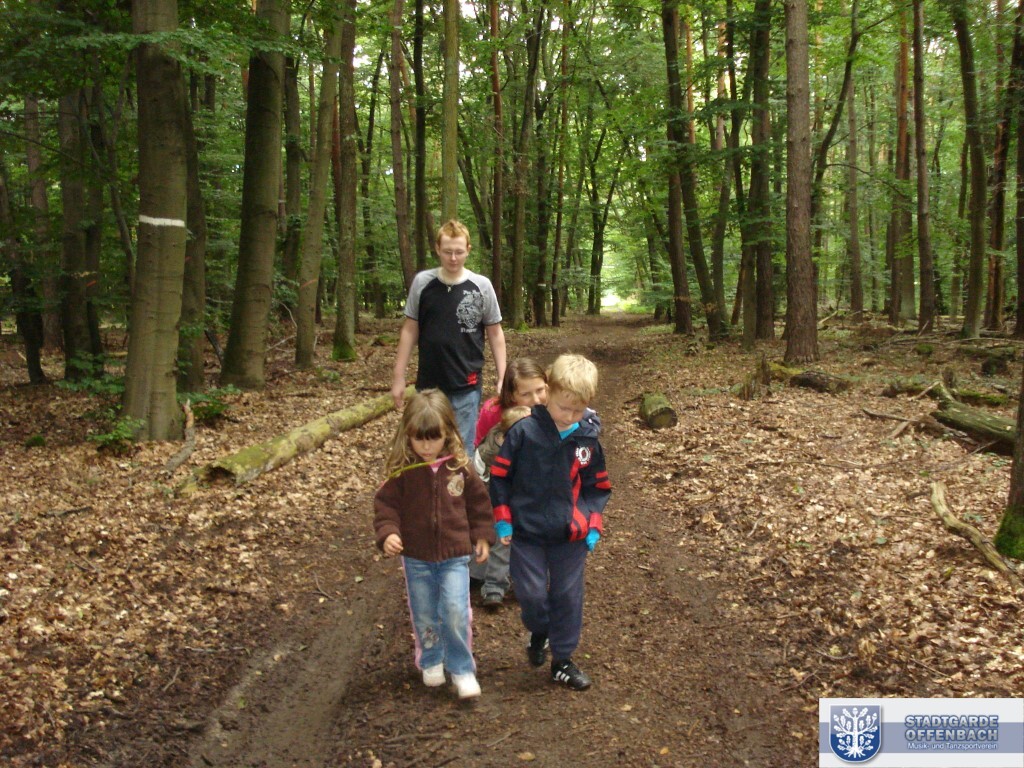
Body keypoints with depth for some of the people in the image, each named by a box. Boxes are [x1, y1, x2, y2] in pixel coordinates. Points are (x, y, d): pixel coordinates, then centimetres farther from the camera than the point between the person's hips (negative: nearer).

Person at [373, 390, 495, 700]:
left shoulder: (460, 467, -6)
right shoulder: (401, 470, -10)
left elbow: (478, 500, 6)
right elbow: (386, 504, -6)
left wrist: (482, 536, 8)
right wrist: (387, 533, -22)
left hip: (455, 555, 0)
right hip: (416, 557, 1)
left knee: (455, 611, -9)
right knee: (424, 615, 12)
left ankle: (462, 669, 9)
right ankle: (431, 662, 35)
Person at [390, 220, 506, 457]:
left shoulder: (481, 286, -4)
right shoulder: (422, 282, -2)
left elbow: (495, 334, 3)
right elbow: (410, 330, 5)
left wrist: (502, 379, -1)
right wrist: (398, 377, 3)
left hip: (466, 387, -2)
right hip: (428, 384, 2)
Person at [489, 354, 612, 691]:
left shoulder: (588, 438, -3)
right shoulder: (524, 431, -12)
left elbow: (597, 487, 8)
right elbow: (499, 475, -4)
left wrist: (592, 524, -2)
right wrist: (502, 519, -6)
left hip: (570, 536, 2)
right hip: (527, 531, -2)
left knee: (568, 596, 10)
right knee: (530, 592, 3)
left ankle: (562, 660, 27)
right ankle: (539, 632, 37)